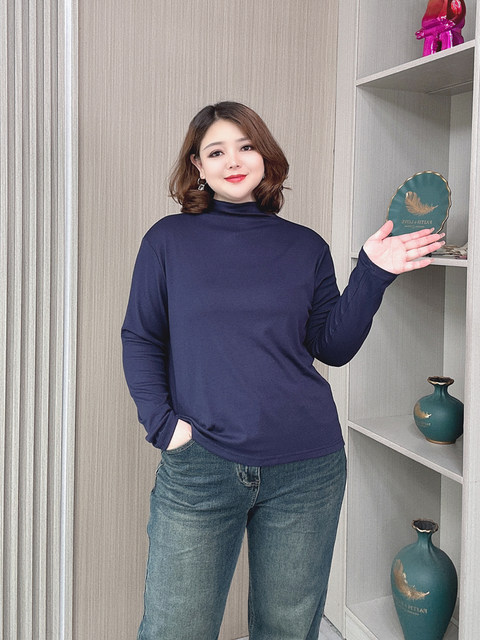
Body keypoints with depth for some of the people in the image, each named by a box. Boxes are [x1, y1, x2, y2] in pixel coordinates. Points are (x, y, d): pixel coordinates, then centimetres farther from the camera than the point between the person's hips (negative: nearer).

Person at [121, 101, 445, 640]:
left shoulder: (306, 247, 7)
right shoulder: (168, 240, 4)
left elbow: (333, 347, 4)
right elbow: (140, 339, 4)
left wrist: (372, 274, -7)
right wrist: (161, 422, -8)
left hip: (306, 468, 2)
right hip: (199, 467, -1)